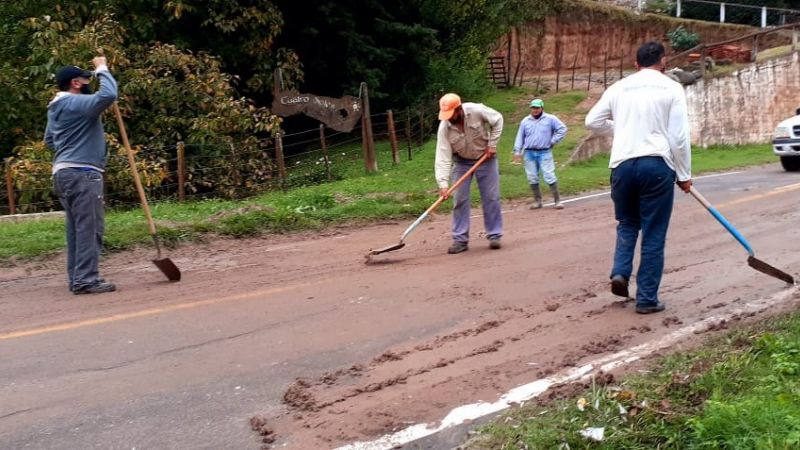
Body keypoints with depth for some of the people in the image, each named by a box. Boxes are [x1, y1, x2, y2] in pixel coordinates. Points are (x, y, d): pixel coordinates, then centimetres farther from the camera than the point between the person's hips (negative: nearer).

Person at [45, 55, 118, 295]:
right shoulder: (77, 103, -12)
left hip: (63, 172, 10)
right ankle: (86, 279, -12)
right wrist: (101, 69, -12)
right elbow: (109, 95, -27)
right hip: (81, 173, -10)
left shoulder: (56, 107, 19)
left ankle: (77, 278, 15)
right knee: (89, 227, -10)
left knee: (76, 228, 12)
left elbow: (49, 140, 30)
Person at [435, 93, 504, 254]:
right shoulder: (444, 128, -24)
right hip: (461, 162, 1)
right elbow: (443, 157, -27)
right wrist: (443, 183, -35)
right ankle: (460, 240, 4)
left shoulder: (477, 111, -28)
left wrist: (492, 143, -14)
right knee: (460, 200, -3)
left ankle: (494, 235, 10)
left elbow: (497, 120, -10)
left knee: (491, 197, -1)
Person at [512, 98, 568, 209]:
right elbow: (520, 137, 12)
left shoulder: (550, 119, 1)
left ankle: (557, 200, -4)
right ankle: (537, 201, 14)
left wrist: (553, 141, -2)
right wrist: (517, 151, 5)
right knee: (532, 178, 4)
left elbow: (562, 129, 3)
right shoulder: (525, 121, 9)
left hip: (544, 153, -3)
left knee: (550, 177, -10)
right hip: (529, 153, 3)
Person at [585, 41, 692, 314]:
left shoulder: (619, 87, 11)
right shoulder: (671, 88, 1)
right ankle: (647, 299, 8)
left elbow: (592, 121, 15)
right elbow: (679, 137, -3)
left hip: (622, 164, 3)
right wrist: (684, 175, 6)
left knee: (627, 223, 24)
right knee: (653, 234, 5)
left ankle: (620, 273, 4)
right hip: (657, 164, -3)